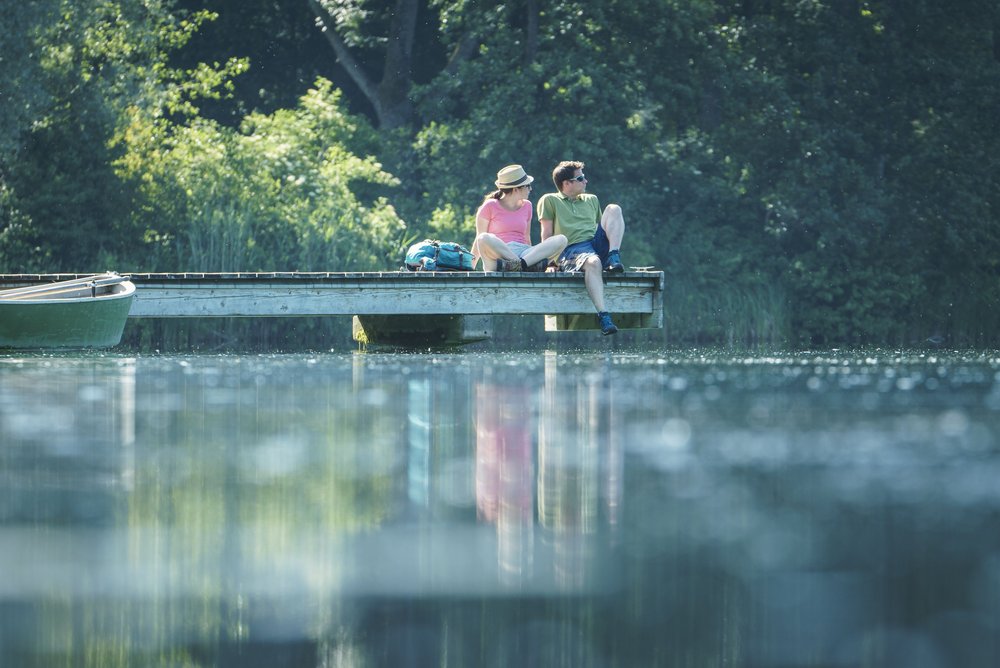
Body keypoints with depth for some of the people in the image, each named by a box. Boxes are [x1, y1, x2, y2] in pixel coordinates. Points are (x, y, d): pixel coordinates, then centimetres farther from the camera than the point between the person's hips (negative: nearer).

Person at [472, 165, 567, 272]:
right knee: (484, 239, -38)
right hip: (498, 254, -5)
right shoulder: (490, 206, 6)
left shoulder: (526, 206, 20)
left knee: (561, 240, -18)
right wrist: (470, 266, 0)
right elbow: (480, 238, 6)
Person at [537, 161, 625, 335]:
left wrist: (610, 252, 17)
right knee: (593, 262, -41)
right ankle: (602, 315, -52)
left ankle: (614, 258, -30)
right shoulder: (550, 201, 15)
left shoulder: (591, 200, 32)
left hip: (597, 244, 5)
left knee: (613, 209, -15)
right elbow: (547, 234, 8)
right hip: (572, 249, -5)